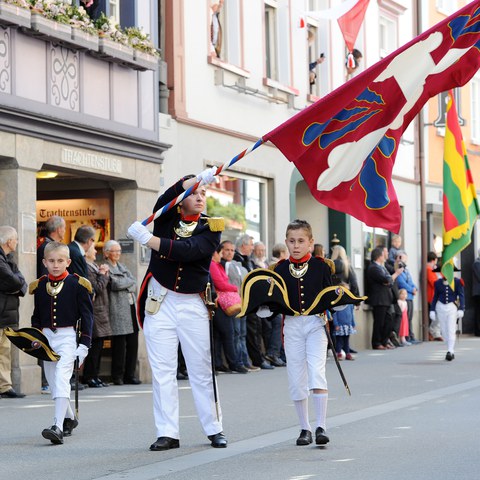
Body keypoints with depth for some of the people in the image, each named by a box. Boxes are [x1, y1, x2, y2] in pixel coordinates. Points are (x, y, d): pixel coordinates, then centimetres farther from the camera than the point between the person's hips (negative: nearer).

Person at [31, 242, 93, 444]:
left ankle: (58, 427, -26)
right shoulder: (39, 286, 8)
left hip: (67, 337, -5)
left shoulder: (77, 285, -5)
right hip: (46, 337, 5)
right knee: (53, 382, 12)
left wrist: (84, 344, -8)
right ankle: (69, 418, 35)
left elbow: (87, 316, -3)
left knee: (61, 378, -19)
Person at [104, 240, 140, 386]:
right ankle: (118, 377, -1)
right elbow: (115, 284, -14)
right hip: (118, 310, -7)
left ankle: (130, 375, 10)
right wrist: (129, 282, 2)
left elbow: (134, 284, 12)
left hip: (131, 307, 7)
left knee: (132, 343, 4)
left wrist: (124, 285, -6)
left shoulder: (122, 267, 22)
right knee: (119, 344, -7)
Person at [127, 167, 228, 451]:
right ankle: (167, 433, 1)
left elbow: (187, 251, -17)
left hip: (193, 304, -1)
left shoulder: (210, 228, 0)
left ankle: (215, 429, 9)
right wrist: (195, 180, -31)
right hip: (160, 301, 1)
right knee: (162, 371, -1)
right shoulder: (167, 217, 7)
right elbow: (165, 199, -17)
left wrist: (147, 239, -20)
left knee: (202, 370, 1)